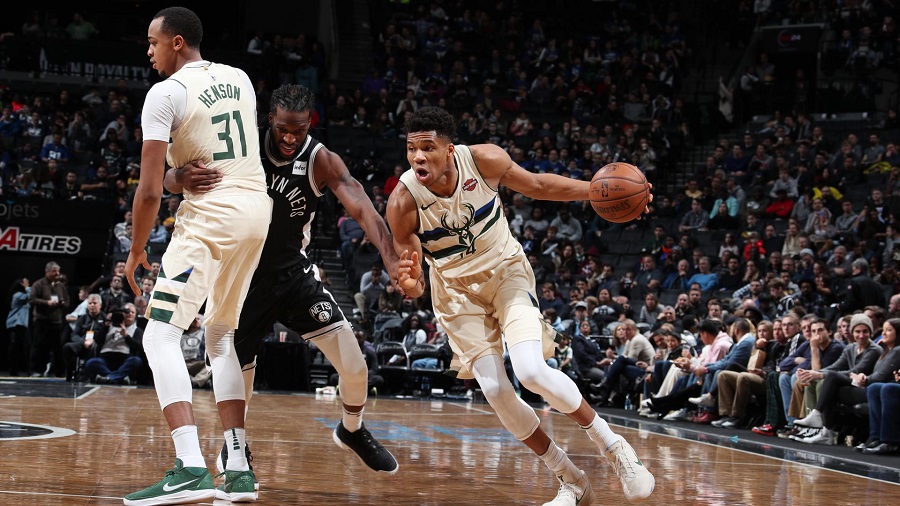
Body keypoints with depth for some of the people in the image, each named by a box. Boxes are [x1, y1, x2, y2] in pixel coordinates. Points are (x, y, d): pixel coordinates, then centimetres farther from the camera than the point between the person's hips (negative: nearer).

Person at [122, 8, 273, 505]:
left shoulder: (166, 93, -7)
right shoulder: (239, 79, 14)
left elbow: (150, 190, -11)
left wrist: (136, 251, 1)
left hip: (211, 217, -8)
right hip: (258, 207, 8)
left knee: (161, 336, -6)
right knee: (221, 337, 19)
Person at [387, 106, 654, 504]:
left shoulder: (484, 160, -23)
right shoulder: (403, 203, -25)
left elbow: (536, 185, -3)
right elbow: (411, 272, -16)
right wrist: (410, 283, -41)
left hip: (505, 270, -1)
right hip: (457, 289, 1)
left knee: (531, 372, -21)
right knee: (495, 391, -8)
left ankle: (612, 445, -1)